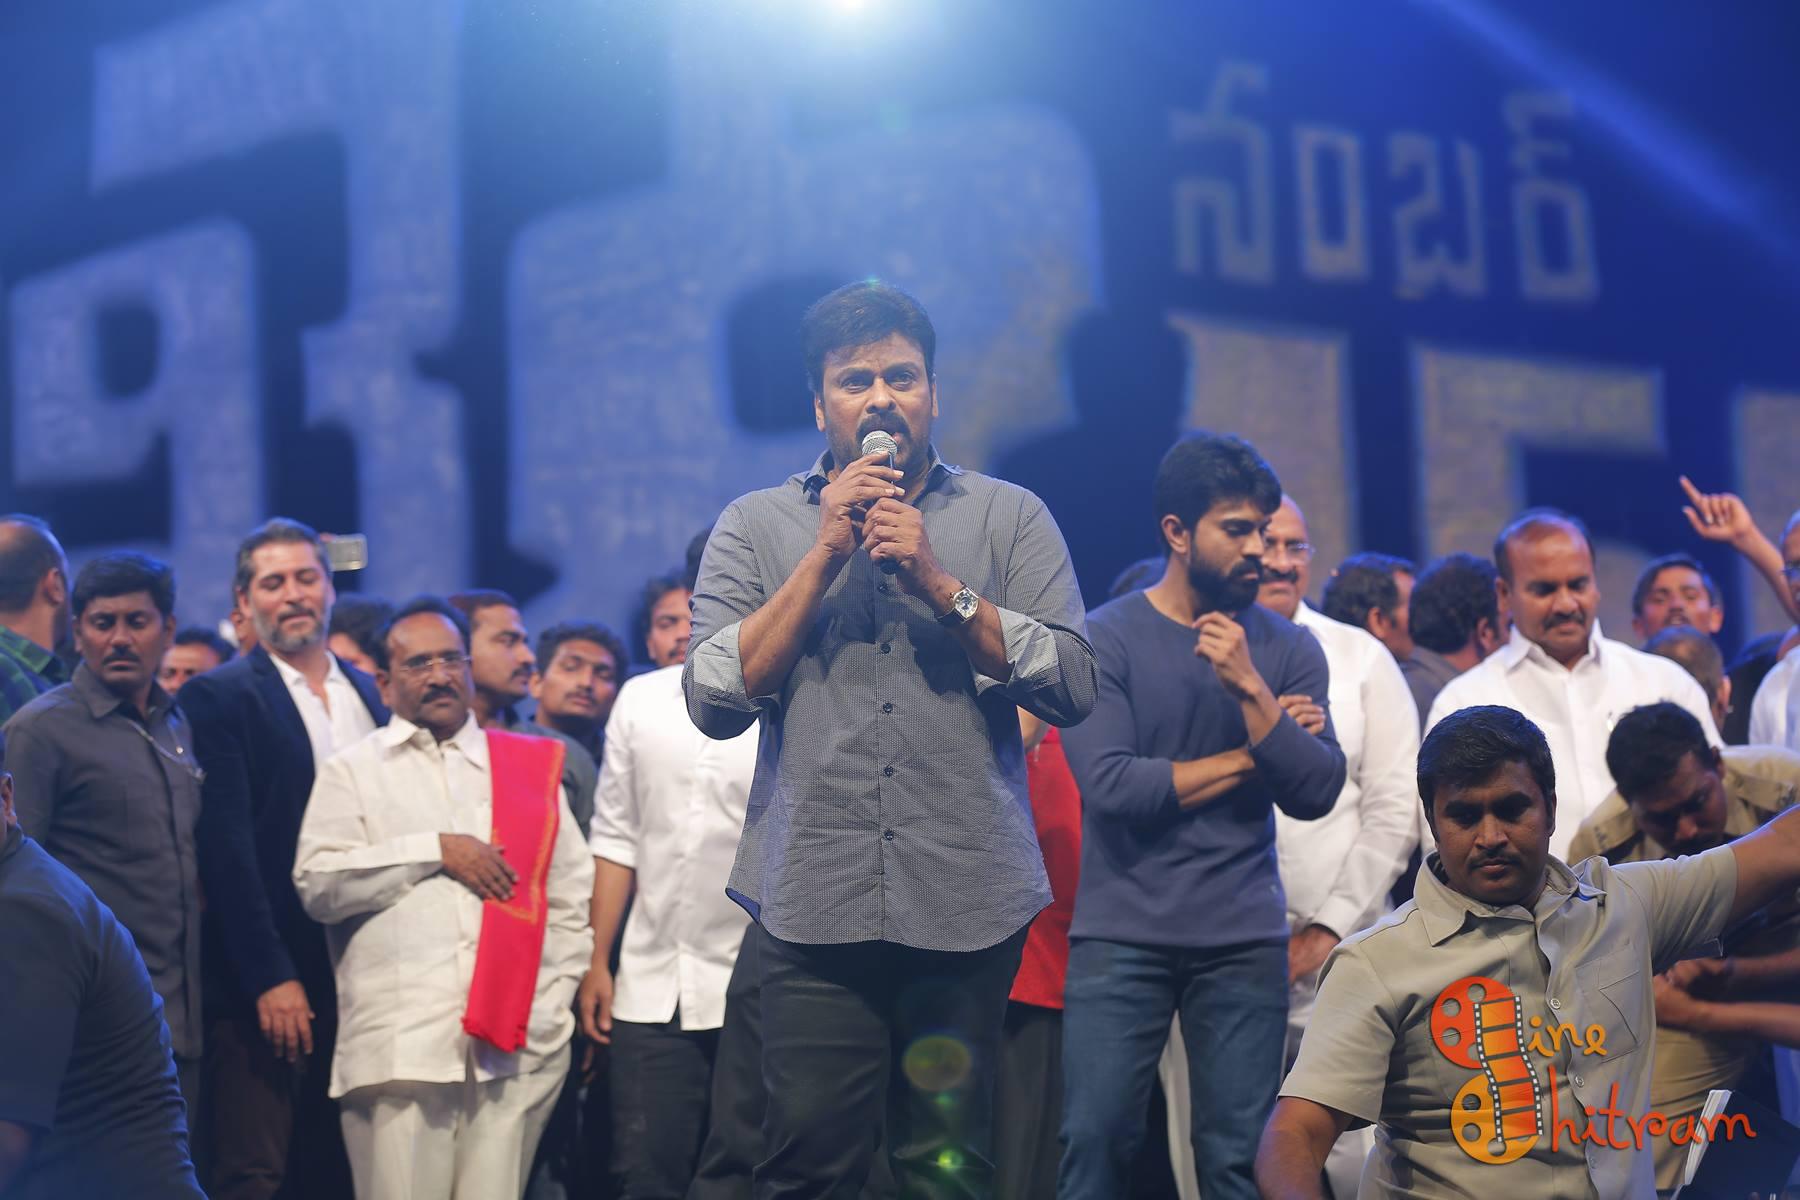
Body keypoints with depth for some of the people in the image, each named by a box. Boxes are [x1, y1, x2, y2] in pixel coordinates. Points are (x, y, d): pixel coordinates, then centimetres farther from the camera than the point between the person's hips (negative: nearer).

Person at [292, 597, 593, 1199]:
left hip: (516, 1043, 2)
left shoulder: (529, 766, 17)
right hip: (399, 1044, -2)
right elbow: (316, 883, -3)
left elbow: (571, 898, 16)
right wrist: (435, 850, -5)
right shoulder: (353, 770, 11)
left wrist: (554, 1002, 7)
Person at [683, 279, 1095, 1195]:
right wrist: (824, 556, -5)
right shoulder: (755, 526, 12)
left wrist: (940, 583, -8)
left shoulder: (1009, 518, 10)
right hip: (812, 901, 0)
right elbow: (712, 700, 0)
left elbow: (1075, 688, 0)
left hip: (968, 902, 0)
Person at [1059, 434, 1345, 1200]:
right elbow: (1109, 785, -13)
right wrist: (1248, 758, -4)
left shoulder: (1287, 648, 8)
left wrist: (1251, 691, -13)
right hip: (1121, 935, -2)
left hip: (1246, 939, 2)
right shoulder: (1104, 640, -1)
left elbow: (1316, 793, -1)